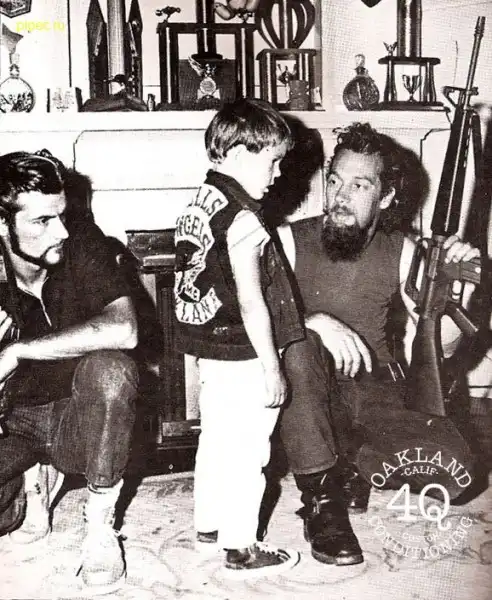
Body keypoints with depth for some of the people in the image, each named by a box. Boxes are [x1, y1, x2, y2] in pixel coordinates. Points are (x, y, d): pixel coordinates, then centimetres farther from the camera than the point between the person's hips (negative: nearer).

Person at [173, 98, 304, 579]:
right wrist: (272, 368, -15)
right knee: (245, 453, 2)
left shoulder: (199, 205, 6)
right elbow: (251, 302, -22)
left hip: (208, 349, 9)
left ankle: (208, 525, 35)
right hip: (243, 358, -9)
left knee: (215, 440, 20)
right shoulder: (242, 219, -21)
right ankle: (240, 551, 12)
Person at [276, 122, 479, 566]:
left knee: (453, 470, -23)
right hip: (312, 395, -2)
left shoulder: (401, 252, 1)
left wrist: (459, 292, -19)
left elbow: (440, 344, 0)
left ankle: (349, 467, 6)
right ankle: (320, 498, -20)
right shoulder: (292, 241, -7)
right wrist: (314, 322, -34)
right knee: (298, 345, -36)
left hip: (377, 394, 2)